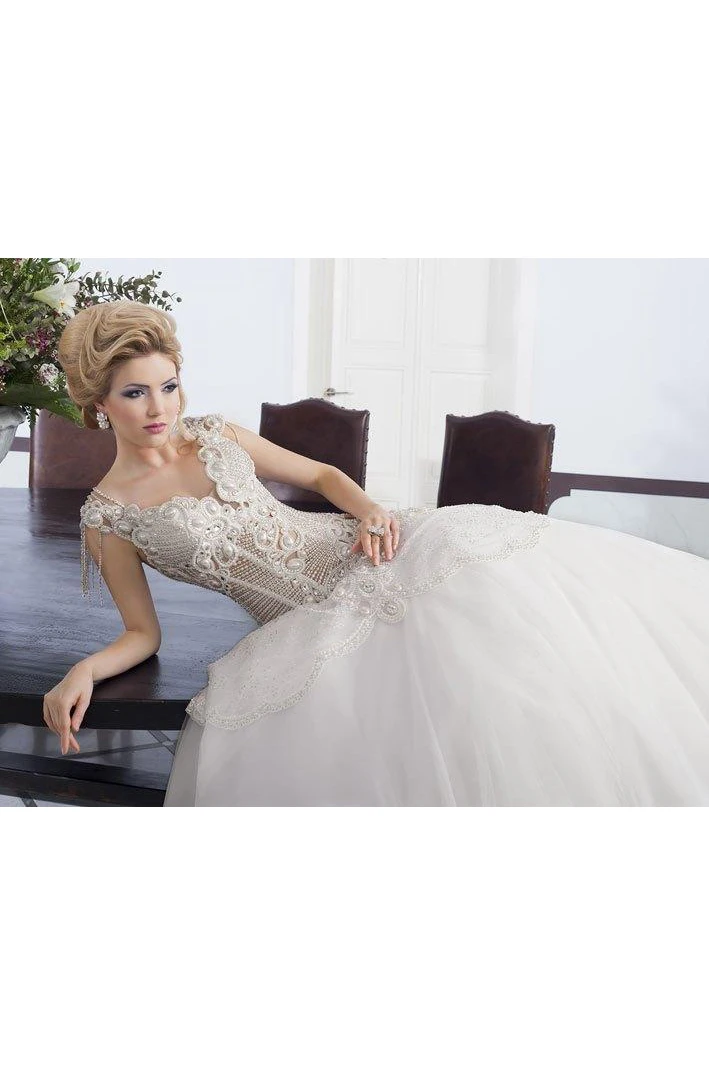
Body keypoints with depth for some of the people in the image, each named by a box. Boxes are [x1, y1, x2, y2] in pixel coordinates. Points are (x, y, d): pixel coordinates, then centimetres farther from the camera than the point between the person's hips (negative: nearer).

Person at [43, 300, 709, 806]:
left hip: (350, 550, 3)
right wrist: (83, 671, -19)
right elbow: (143, 634, 2)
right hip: (312, 617, -3)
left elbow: (324, 475, 15)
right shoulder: (106, 516, -2)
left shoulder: (216, 435, 8)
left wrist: (371, 511, -6)